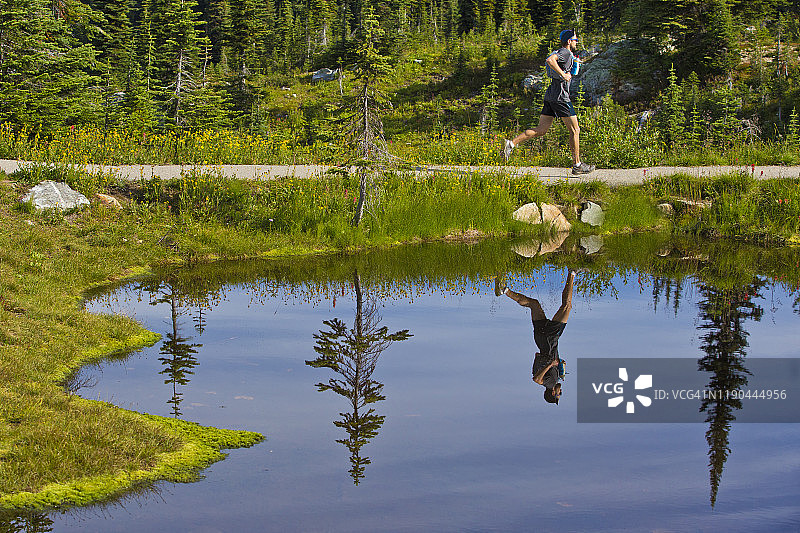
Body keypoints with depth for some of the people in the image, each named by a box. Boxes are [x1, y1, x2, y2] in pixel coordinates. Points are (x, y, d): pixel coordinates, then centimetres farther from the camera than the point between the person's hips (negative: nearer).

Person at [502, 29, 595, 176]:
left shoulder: (565, 54, 21)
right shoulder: (565, 52, -9)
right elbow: (550, 60, -27)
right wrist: (563, 74, -23)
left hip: (550, 97, 9)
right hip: (560, 96, -9)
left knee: (540, 130, 4)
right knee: (574, 130, 0)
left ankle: (511, 143, -7)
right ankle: (577, 165, 4)